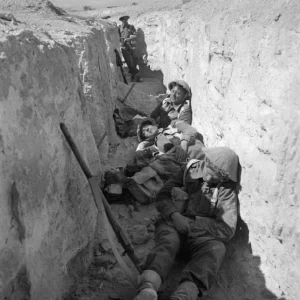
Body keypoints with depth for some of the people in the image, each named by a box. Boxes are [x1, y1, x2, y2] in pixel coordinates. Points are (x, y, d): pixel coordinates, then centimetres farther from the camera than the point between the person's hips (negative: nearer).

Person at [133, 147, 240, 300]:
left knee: (216, 249, -32)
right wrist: (175, 216, -22)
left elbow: (227, 229, -9)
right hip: (173, 224, 1)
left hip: (202, 234, 0)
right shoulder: (190, 170, -1)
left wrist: (191, 224, -16)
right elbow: (162, 196, -2)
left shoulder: (227, 190, -4)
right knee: (169, 240, -32)